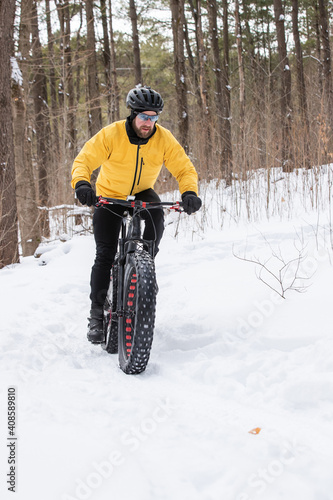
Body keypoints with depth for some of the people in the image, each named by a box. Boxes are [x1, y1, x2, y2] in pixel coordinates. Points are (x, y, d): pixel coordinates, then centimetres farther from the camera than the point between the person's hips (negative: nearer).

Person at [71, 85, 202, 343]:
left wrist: (189, 192, -36)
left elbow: (184, 168, -16)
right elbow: (84, 160, -24)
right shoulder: (112, 134, -23)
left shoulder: (164, 139, -17)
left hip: (143, 193, 2)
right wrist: (81, 183, -45)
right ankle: (97, 313, 2)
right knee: (105, 255, -10)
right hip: (109, 196, -2)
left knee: (156, 215, -32)